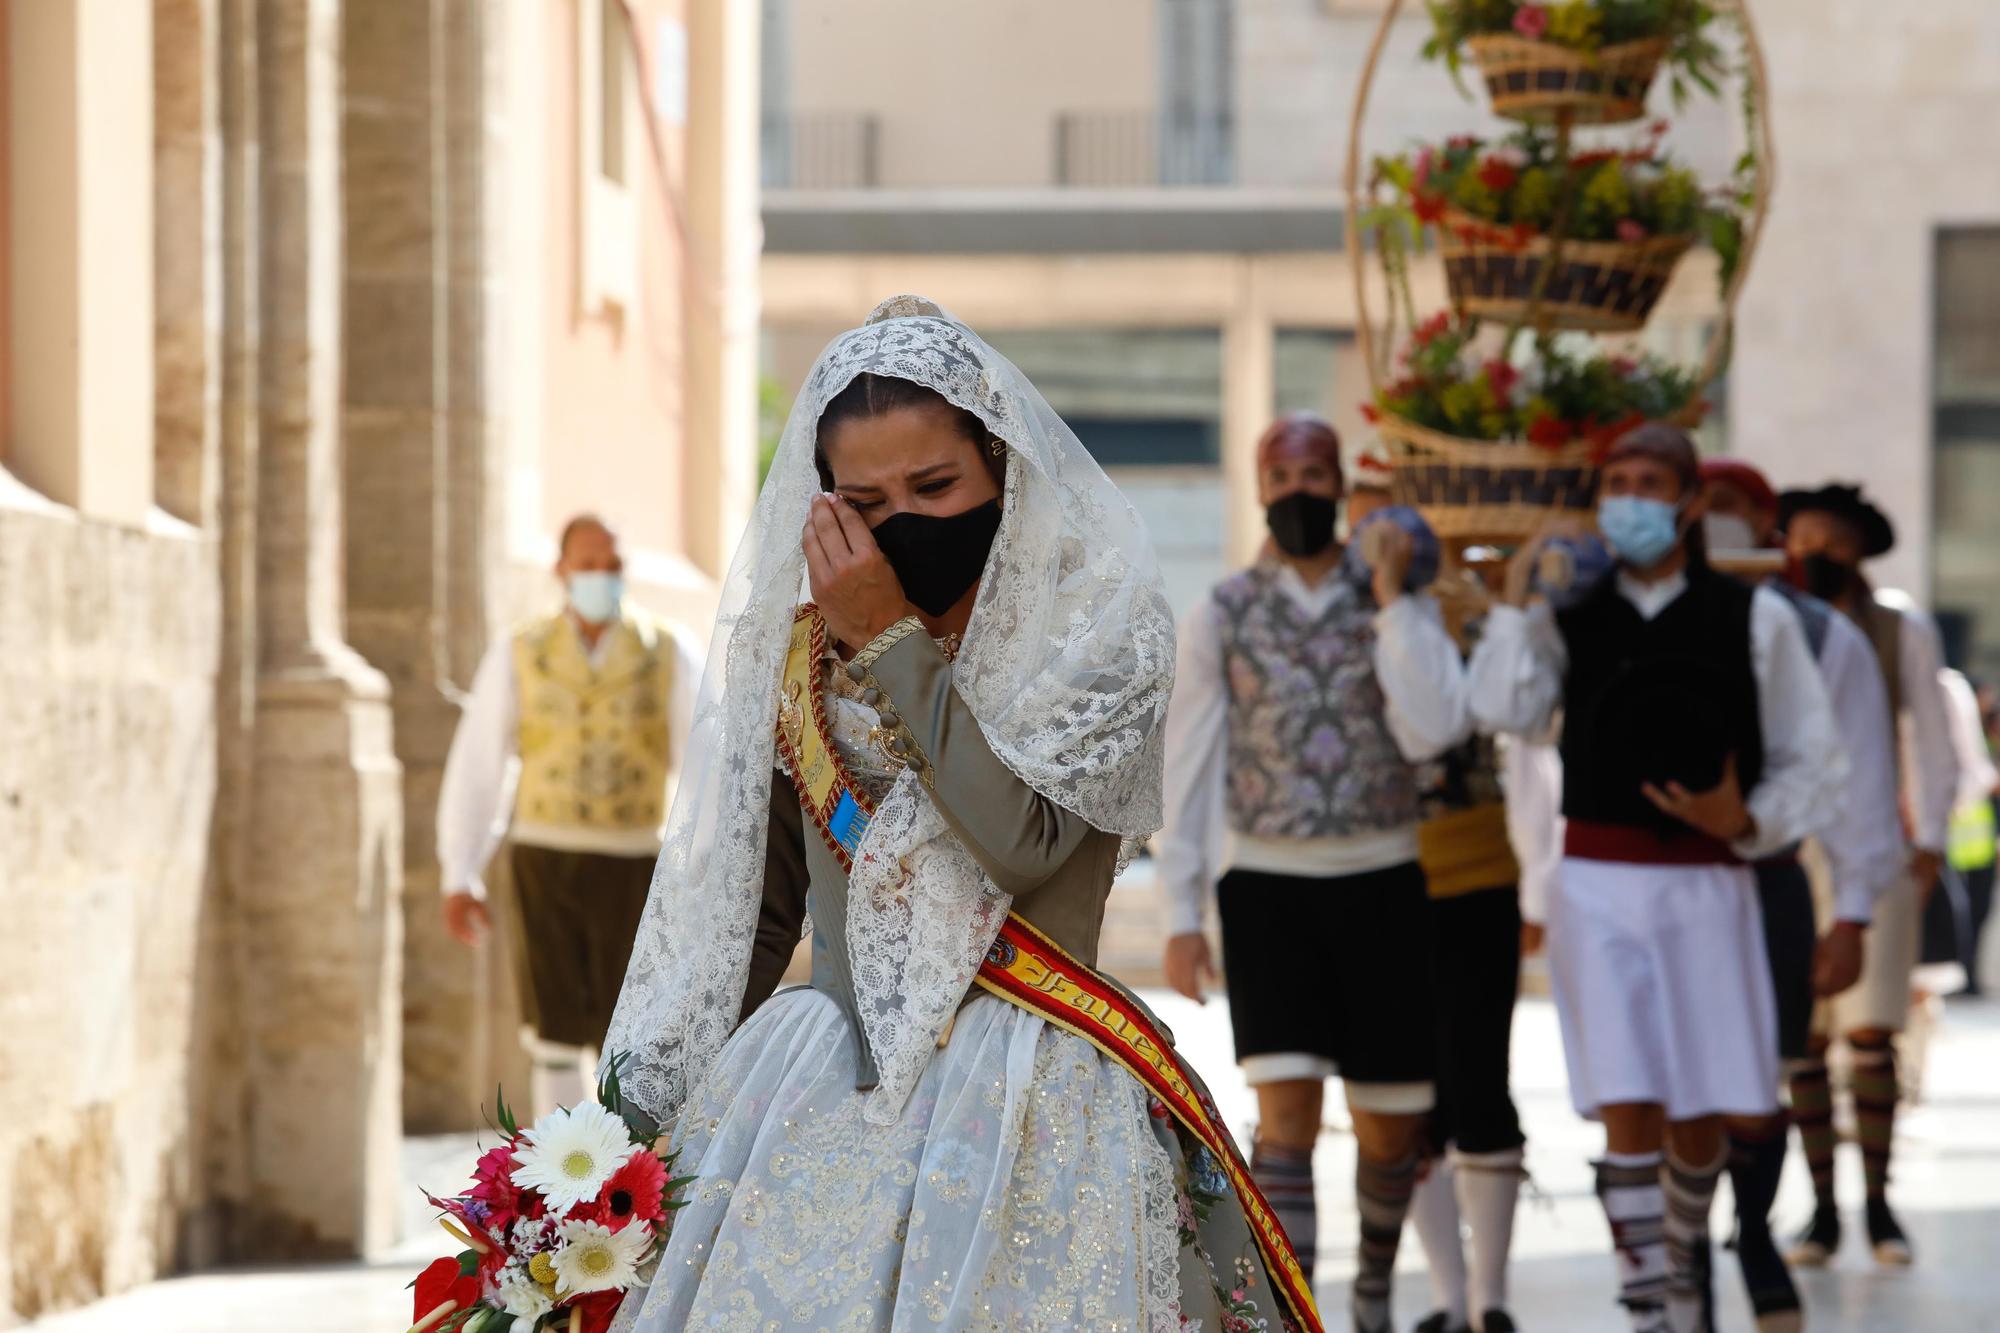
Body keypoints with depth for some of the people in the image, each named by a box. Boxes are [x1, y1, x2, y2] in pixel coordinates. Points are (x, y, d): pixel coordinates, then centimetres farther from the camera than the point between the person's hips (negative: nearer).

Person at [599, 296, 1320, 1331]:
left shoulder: (1098, 620, -3)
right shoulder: (801, 646, 8)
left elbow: (1023, 841, -18)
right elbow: (752, 910, 14)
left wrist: (895, 643, -13)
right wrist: (664, 1115, 9)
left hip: (1027, 1106, -3)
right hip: (815, 1106, 3)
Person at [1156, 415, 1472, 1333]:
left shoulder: (1402, 609, 3)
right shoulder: (1221, 614, 3)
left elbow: (1432, 731, -14)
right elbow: (1187, 770, 3)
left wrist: (1390, 599, -12)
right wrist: (1180, 917, -2)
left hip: (1381, 881, 1)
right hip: (1266, 881, -1)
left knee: (1392, 1119, 8)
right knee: (1286, 1107, -15)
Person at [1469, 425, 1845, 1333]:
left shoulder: (1754, 619, 5)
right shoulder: (1567, 616, 6)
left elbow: (1812, 761, 7)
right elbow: (1505, 713, -11)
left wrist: (1746, 823, -9)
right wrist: (1515, 602, -9)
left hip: (1708, 879, 1)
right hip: (1599, 878, -1)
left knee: (1702, 1114, 6)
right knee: (1629, 1109, -10)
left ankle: (1680, 1257, 34)